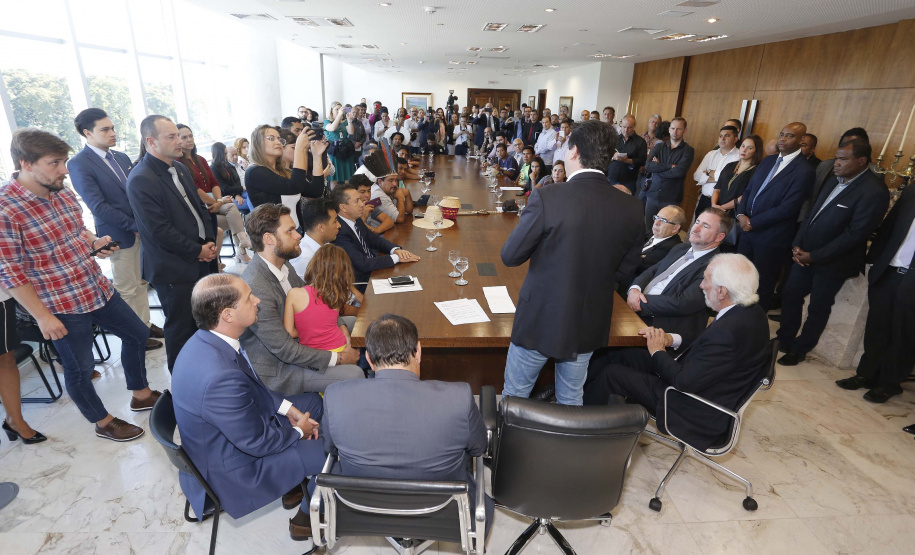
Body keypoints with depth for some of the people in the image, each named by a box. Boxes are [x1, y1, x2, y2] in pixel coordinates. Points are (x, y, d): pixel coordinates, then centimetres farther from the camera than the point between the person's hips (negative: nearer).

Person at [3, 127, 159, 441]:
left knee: (137, 334, 19)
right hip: (61, 307, -7)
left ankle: (141, 395, 40)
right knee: (80, 368, 11)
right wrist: (43, 316, -17)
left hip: (99, 289, 8)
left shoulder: (62, 192, 1)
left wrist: (95, 243, -3)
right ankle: (103, 423, 32)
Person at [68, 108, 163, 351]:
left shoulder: (121, 157, 10)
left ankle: (145, 325, 29)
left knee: (141, 283, 15)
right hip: (119, 235, -6)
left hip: (141, 230, 6)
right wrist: (134, 226, -15)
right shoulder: (79, 164, -11)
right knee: (127, 290, 5)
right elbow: (98, 206, -17)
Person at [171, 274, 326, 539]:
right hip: (231, 468, -8)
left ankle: (295, 484, 33)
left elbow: (253, 383, 5)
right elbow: (258, 443, -27)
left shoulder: (208, 340, -13)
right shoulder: (220, 377, -41)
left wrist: (289, 409, -2)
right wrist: (298, 432, -9)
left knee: (313, 402, 15)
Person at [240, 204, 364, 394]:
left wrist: (340, 326, -6)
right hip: (276, 370, -9)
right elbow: (285, 349, -27)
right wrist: (337, 358, -20)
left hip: (297, 341, 9)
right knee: (353, 374, -18)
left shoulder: (282, 264, -5)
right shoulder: (255, 287, -32)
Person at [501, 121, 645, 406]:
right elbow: (624, 269, 2)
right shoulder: (631, 208, -9)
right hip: (590, 326, 4)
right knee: (571, 399, 26)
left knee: (515, 394, 20)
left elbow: (510, 256, -15)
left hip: (540, 320, -4)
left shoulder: (547, 197, -24)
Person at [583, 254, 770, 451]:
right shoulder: (751, 312, -3)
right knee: (623, 355, 8)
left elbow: (684, 381, -27)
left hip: (699, 414, -9)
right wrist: (672, 339, 1)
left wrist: (658, 352, -10)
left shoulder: (727, 332, -33)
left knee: (611, 373, -5)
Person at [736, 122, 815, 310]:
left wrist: (753, 222, -16)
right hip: (748, 229, 7)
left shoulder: (804, 171, -14)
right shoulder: (768, 161, 9)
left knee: (762, 285, 10)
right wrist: (741, 214, -6)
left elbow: (787, 208, -19)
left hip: (771, 237, -6)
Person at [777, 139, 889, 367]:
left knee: (818, 309, 10)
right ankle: (784, 339, 32)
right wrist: (798, 245, -3)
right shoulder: (834, 182, 6)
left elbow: (854, 235, -21)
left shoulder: (874, 192, -18)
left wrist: (814, 256, -19)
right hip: (806, 256, 7)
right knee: (789, 296, 14)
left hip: (832, 263, -7)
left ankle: (799, 349, 27)